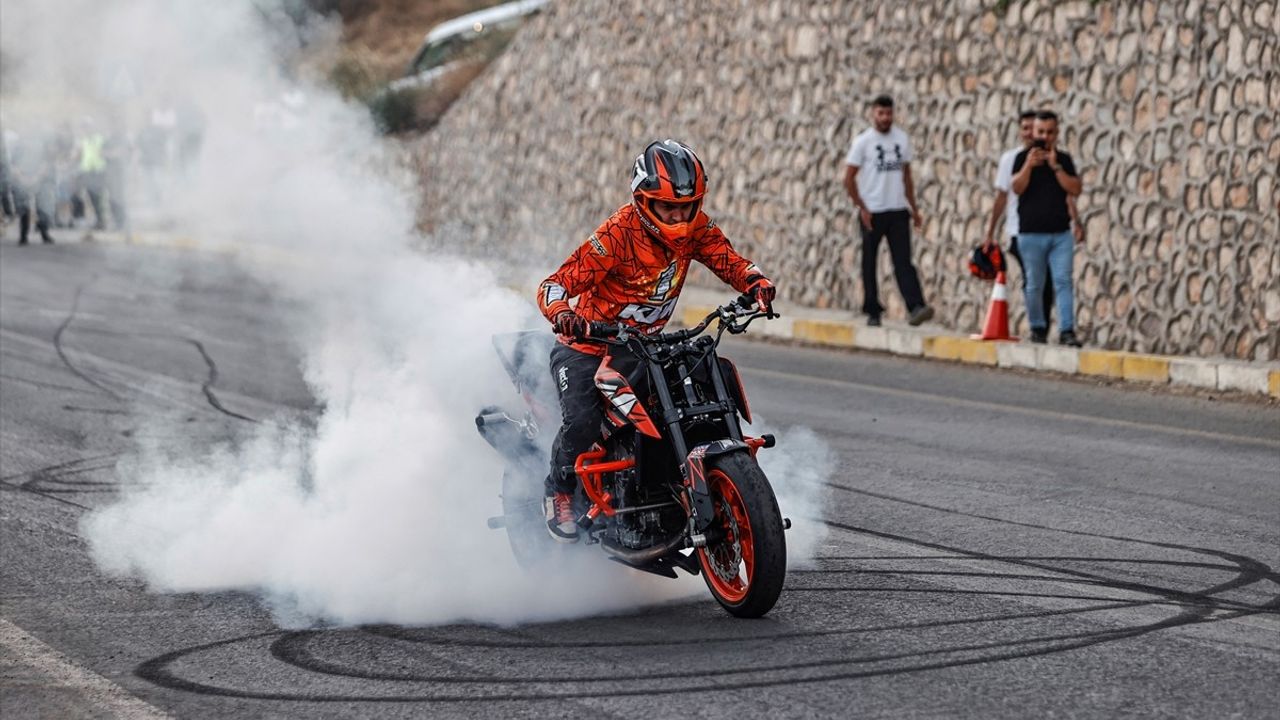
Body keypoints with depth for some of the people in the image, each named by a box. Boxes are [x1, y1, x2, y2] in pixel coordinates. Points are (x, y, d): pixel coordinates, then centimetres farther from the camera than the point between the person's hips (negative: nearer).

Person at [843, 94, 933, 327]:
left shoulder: (902, 139, 9)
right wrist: (861, 208, -11)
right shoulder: (863, 141, -4)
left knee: (903, 260, -8)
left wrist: (913, 207, 12)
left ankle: (915, 308, -20)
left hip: (898, 211, 3)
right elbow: (849, 179, -4)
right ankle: (873, 312, 14)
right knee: (869, 263, 5)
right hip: (872, 212, -2)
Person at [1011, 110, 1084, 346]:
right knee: (1034, 285, 3)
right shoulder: (1023, 157, 3)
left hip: (1061, 233, 1)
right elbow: (1016, 188, -9)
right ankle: (1038, 328, 18)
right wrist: (1029, 165, -23)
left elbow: (1075, 189, -2)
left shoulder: (1064, 159, 9)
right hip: (1031, 234, -1)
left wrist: (1055, 167, -12)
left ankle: (1067, 330, -10)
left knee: (1063, 281, -7)